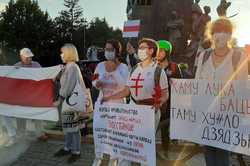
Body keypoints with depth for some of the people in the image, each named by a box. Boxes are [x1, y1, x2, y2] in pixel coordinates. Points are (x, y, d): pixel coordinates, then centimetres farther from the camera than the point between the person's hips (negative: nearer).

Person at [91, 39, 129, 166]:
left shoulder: (123, 67, -9)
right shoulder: (100, 65, 2)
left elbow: (124, 85, -22)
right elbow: (94, 82, 9)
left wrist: (114, 71, -28)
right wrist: (96, 83, -14)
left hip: (117, 103, -3)